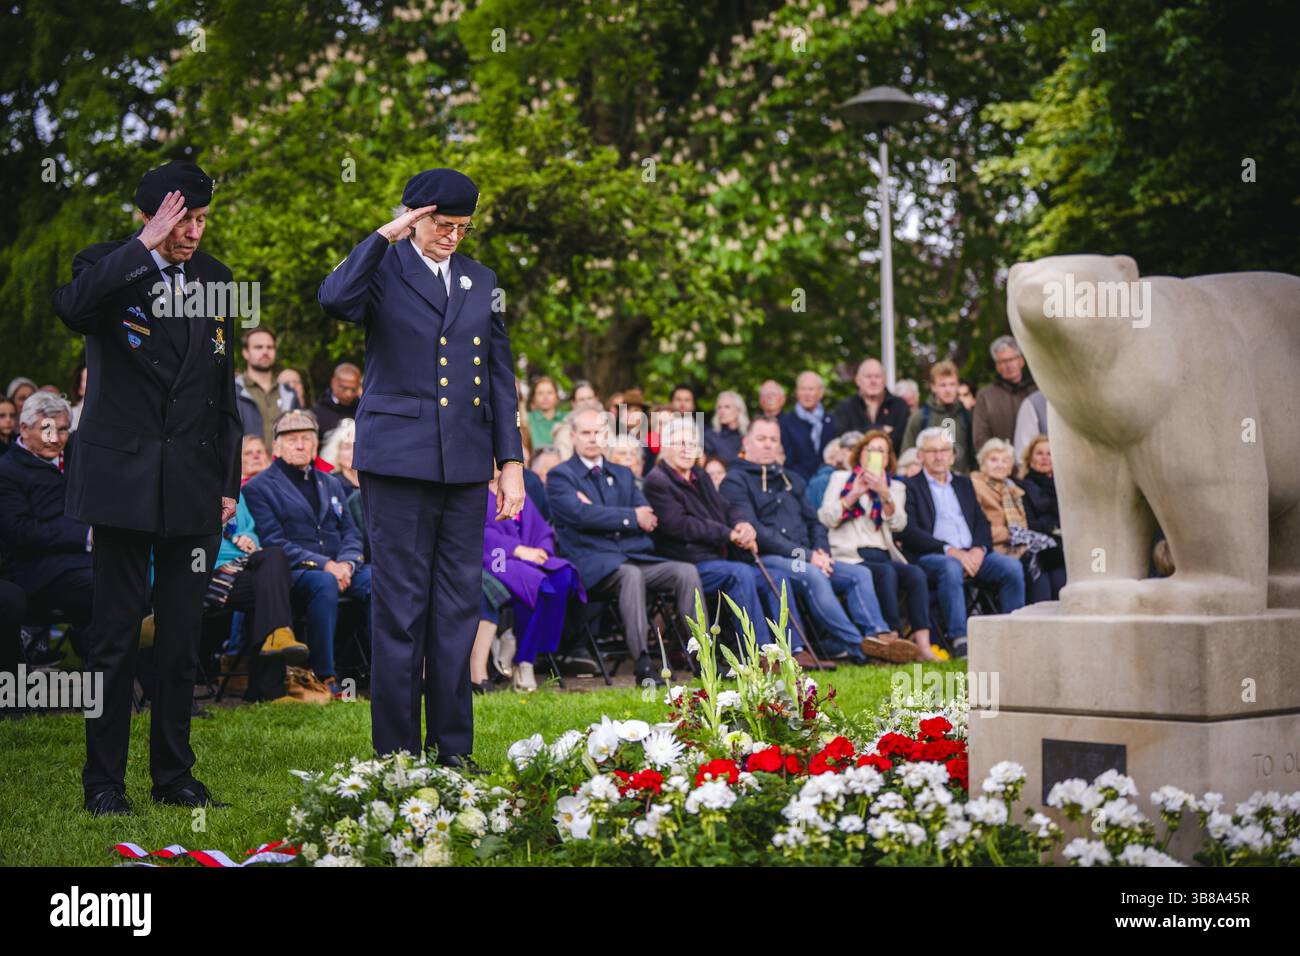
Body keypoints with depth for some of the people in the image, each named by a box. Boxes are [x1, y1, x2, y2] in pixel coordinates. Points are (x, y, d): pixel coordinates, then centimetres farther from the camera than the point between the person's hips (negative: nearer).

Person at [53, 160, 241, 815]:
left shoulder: (213, 278, 11)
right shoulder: (109, 266, -3)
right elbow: (71, 307, -29)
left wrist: (229, 481, 11)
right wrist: (144, 246, -24)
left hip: (194, 484, 4)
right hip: (124, 478, -4)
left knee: (182, 636, 8)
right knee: (115, 632, 0)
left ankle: (174, 774, 18)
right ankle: (103, 780, 9)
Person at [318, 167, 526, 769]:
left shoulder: (480, 280, 16)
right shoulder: (382, 268, 1)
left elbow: (499, 375, 16)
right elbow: (335, 299, -23)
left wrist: (511, 462, 9)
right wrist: (386, 235, -17)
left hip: (465, 465, 5)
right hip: (398, 459, -4)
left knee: (458, 607, 7)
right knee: (400, 607, -2)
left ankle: (452, 748, 15)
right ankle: (396, 753, 6)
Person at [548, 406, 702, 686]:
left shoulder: (622, 474, 23)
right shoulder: (560, 475, 5)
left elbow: (649, 519, 9)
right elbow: (582, 515, -13)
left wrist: (602, 515, -6)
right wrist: (631, 517, -9)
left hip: (634, 556, 6)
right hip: (591, 565, -6)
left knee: (686, 571, -16)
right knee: (630, 574, -36)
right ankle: (643, 665, -39)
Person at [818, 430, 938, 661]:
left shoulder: (895, 486, 24)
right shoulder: (841, 478, 18)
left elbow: (898, 524, 5)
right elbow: (827, 518, 4)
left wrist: (885, 495, -10)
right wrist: (854, 494, -6)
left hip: (883, 555, 3)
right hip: (850, 557, -3)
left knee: (916, 573, -28)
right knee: (887, 572, -34)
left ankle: (922, 643, -39)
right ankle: (893, 636, -36)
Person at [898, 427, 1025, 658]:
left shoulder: (963, 483, 24)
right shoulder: (910, 487, 6)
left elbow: (981, 522, 17)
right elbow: (908, 532, -7)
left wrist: (979, 549, -6)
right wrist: (949, 550, -17)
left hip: (972, 554, 5)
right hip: (930, 556, -5)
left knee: (1012, 566, -21)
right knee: (951, 568, -39)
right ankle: (959, 639, -38)